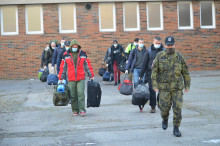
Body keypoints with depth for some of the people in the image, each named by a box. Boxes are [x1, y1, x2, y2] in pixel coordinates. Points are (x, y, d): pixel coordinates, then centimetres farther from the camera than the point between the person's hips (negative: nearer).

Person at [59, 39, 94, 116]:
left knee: (81, 93, -12)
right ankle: (75, 110, 13)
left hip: (81, 78, -1)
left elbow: (88, 65, 10)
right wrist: (61, 78, 8)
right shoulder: (66, 55, 4)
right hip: (71, 79, 1)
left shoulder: (83, 54, 5)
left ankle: (82, 110, -8)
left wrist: (91, 76, 9)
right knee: (73, 96, 4)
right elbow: (62, 67, 9)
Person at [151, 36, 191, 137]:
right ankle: (165, 119, 35)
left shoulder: (179, 57, 2)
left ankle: (176, 129, 6)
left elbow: (185, 72, 9)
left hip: (177, 87, 1)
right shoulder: (160, 56, 0)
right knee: (164, 108, 1)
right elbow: (154, 71, 0)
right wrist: (155, 85, -7)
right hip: (164, 87, 0)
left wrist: (187, 85, 8)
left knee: (177, 108, -5)